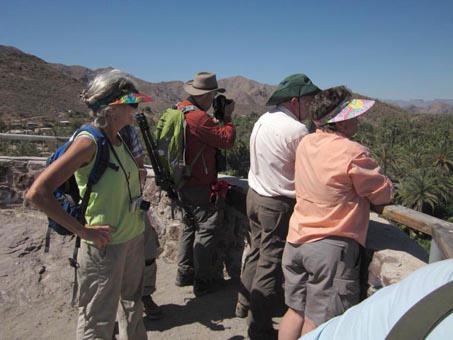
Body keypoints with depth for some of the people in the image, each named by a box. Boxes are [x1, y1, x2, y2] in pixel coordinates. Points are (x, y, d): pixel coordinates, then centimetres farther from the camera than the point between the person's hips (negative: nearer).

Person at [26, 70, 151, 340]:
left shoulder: (121, 138, 3)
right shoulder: (89, 142, -20)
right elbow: (37, 193, -24)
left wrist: (139, 207, 8)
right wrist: (83, 231, -21)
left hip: (134, 238, 8)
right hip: (105, 245, -7)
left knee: (133, 307, 25)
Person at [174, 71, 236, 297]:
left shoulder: (180, 110, 7)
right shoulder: (198, 117, -23)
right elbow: (227, 140, -16)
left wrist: (218, 118, 7)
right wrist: (227, 117, -4)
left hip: (183, 182, 10)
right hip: (201, 186, -10)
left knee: (189, 226, 20)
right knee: (207, 229, 2)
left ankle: (184, 273, 32)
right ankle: (203, 281, 12)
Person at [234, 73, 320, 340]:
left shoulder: (263, 120, 7)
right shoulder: (296, 130, -19)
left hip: (255, 195, 9)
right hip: (278, 204, -8)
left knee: (257, 253, 22)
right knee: (272, 263, 2)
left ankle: (245, 304, 39)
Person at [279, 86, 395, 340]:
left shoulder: (306, 143, 3)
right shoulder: (353, 153, -17)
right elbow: (384, 195, -6)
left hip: (296, 240, 7)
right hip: (332, 248, -7)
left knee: (296, 311, 19)